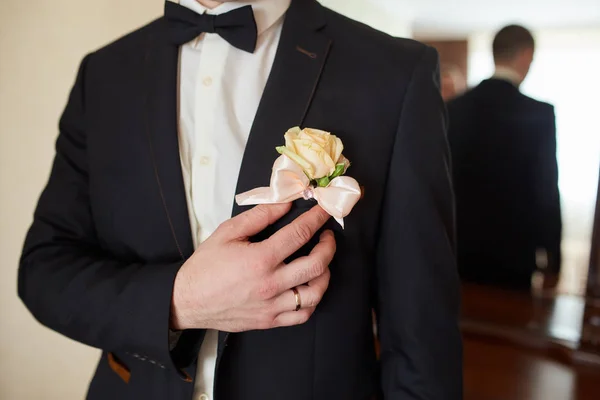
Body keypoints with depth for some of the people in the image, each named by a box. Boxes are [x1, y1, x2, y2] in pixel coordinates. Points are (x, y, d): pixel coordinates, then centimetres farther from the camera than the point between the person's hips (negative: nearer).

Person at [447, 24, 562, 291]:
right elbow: (547, 190, -10)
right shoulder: (539, 113, -11)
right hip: (512, 249, -4)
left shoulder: (455, 107, 0)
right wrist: (553, 258, -1)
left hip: (461, 245, 4)